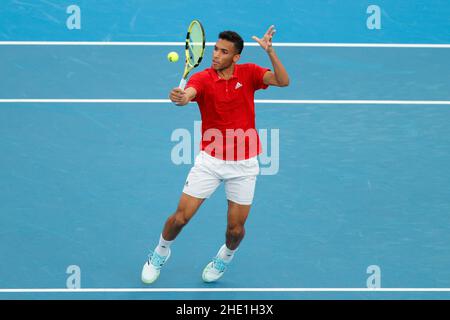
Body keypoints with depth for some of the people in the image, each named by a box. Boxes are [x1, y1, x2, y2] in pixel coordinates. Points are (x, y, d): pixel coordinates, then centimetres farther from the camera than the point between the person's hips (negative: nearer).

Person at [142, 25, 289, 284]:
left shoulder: (249, 73, -5)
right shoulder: (202, 78, -10)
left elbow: (283, 81, -19)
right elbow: (187, 94, -33)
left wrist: (270, 51, -34)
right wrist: (180, 97, -57)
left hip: (244, 164, 1)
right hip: (210, 160, 0)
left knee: (236, 228, 3)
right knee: (181, 217, -3)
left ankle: (227, 255, 39)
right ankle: (161, 252, 29)